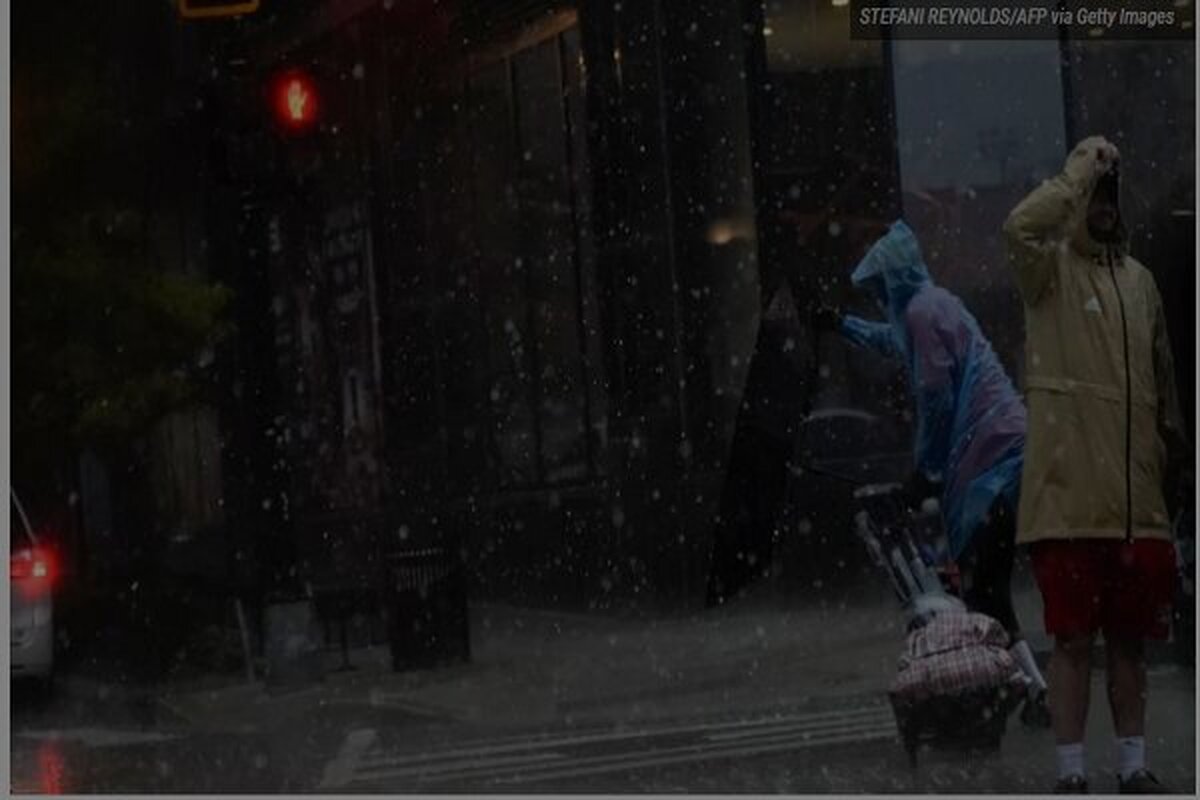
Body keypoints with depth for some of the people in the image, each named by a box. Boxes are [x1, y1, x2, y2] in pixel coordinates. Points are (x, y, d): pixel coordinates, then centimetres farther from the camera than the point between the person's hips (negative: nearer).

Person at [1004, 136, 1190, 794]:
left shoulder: (1139, 279, 15)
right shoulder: (1050, 267, -2)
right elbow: (1019, 225, -26)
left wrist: (1174, 442, 19)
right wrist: (1080, 171, -18)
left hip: (1136, 498, 5)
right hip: (1068, 495, -5)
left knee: (1130, 638, 12)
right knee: (1072, 638, -2)